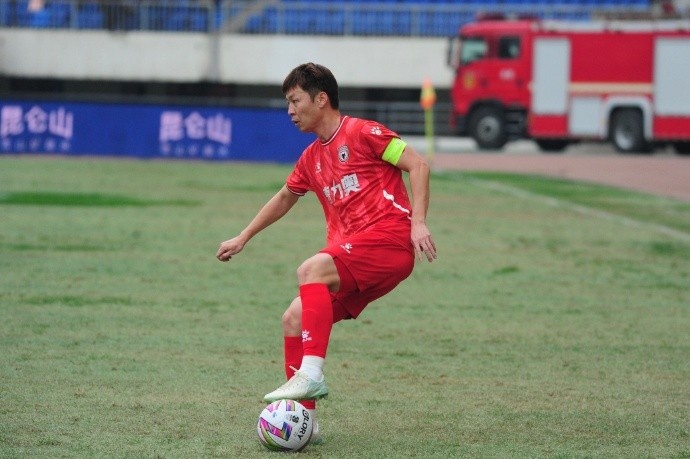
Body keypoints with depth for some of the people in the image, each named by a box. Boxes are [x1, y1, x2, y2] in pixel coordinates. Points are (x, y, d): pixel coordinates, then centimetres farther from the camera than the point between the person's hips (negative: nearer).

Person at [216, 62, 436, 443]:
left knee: (311, 269, -30)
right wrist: (243, 238, 41)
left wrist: (418, 222, -18)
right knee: (294, 318, -4)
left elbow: (417, 165, -8)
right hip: (349, 253, 8)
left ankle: (311, 373, -35)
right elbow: (285, 198, 37)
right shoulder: (311, 159, 20)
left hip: (389, 240, -8)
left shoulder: (362, 133, -3)